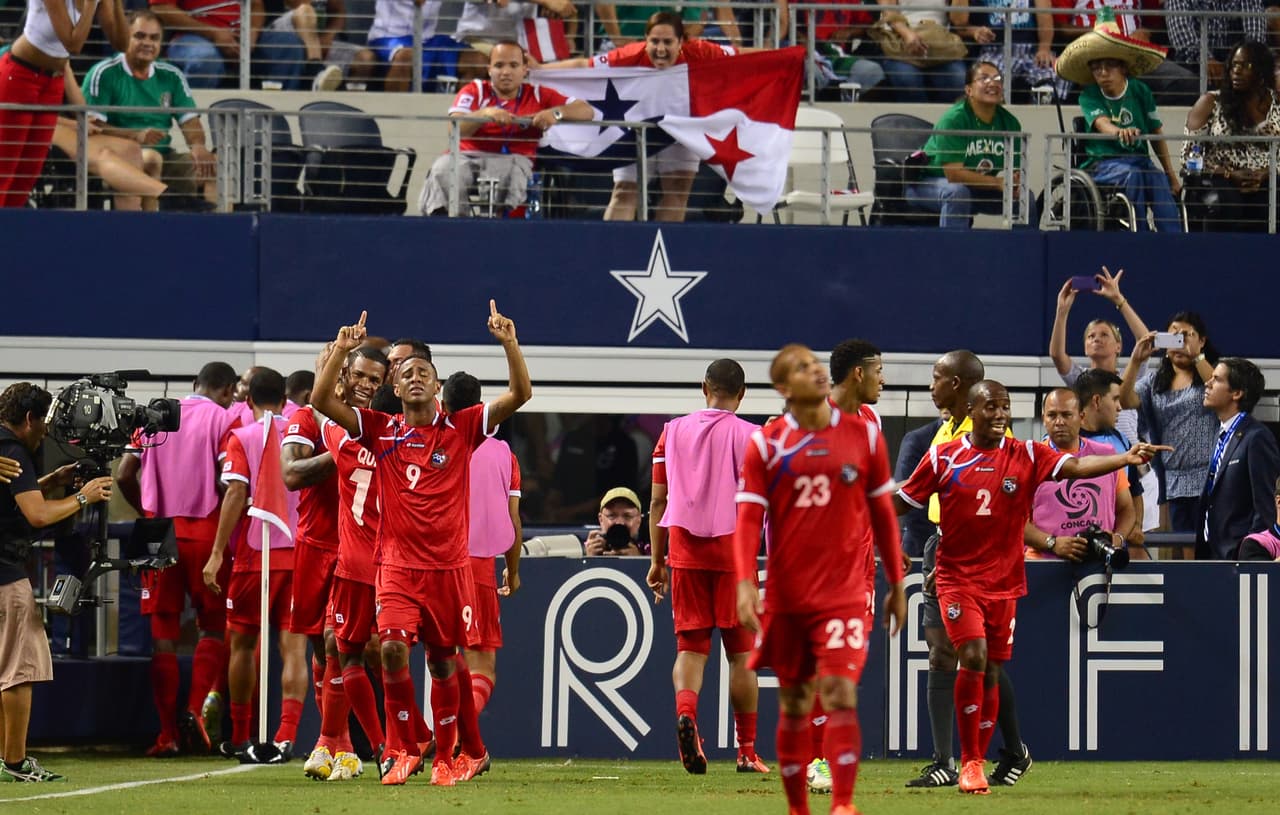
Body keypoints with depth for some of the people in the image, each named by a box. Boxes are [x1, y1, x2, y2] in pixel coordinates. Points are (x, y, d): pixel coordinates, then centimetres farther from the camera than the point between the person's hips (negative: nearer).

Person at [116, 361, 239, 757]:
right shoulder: (224, 419, -2)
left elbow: (125, 475, 6)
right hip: (206, 532, -3)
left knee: (163, 631, 5)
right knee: (213, 625, 9)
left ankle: (167, 732, 2)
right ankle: (197, 710, -10)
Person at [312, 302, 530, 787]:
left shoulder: (462, 428, 3)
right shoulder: (381, 430, 5)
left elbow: (519, 395, -4)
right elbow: (323, 402, -3)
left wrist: (509, 343, -15)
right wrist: (342, 351, -12)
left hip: (449, 565, 0)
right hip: (398, 562, 0)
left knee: (442, 660, 7)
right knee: (393, 647, -19)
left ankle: (445, 757, 19)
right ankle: (403, 750, -8)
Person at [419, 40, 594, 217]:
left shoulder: (537, 95, 13)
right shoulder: (474, 91, 13)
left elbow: (586, 111, 6)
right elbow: (454, 129, -4)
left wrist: (555, 113, -14)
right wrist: (485, 113, -22)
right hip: (467, 156, 0)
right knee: (443, 168, -33)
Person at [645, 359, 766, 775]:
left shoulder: (673, 431, 8)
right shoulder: (750, 436, -2)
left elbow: (657, 501, 10)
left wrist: (657, 561, 15)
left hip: (684, 550, 2)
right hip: (732, 550, -2)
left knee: (690, 646, 5)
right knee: (740, 651, 6)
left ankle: (685, 710, -25)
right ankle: (747, 751, 10)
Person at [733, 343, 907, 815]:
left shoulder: (863, 436, 3)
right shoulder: (766, 444, 0)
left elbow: (883, 514, 10)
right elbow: (748, 517, -4)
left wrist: (896, 585, 12)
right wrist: (746, 583, -16)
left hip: (844, 594, -1)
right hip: (786, 595, 1)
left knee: (840, 695, -14)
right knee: (793, 705, 7)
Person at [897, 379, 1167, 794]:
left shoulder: (1027, 456, -1)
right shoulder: (942, 458, -2)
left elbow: (1075, 466, -15)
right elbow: (901, 502, 8)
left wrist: (1126, 458, -29)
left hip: (1004, 582, 2)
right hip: (957, 577, -2)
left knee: (991, 674, 7)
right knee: (973, 657, -17)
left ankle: (977, 763, 19)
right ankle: (969, 762, -7)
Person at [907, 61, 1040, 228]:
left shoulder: (1010, 122, -5)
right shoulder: (953, 119, -23)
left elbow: (1015, 171, -4)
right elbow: (953, 173, -29)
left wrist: (1017, 184, -29)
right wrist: (998, 183, -34)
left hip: (977, 190, 6)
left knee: (1025, 197, -12)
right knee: (957, 192, -37)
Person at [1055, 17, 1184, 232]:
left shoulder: (1140, 91, 5)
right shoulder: (1089, 97, -2)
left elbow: (1156, 133, 10)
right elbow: (1101, 123, -24)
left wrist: (1171, 173, 8)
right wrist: (1120, 132, -48)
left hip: (1140, 159, 3)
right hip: (1103, 163, -2)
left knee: (1161, 183, -29)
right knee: (1131, 174, -34)